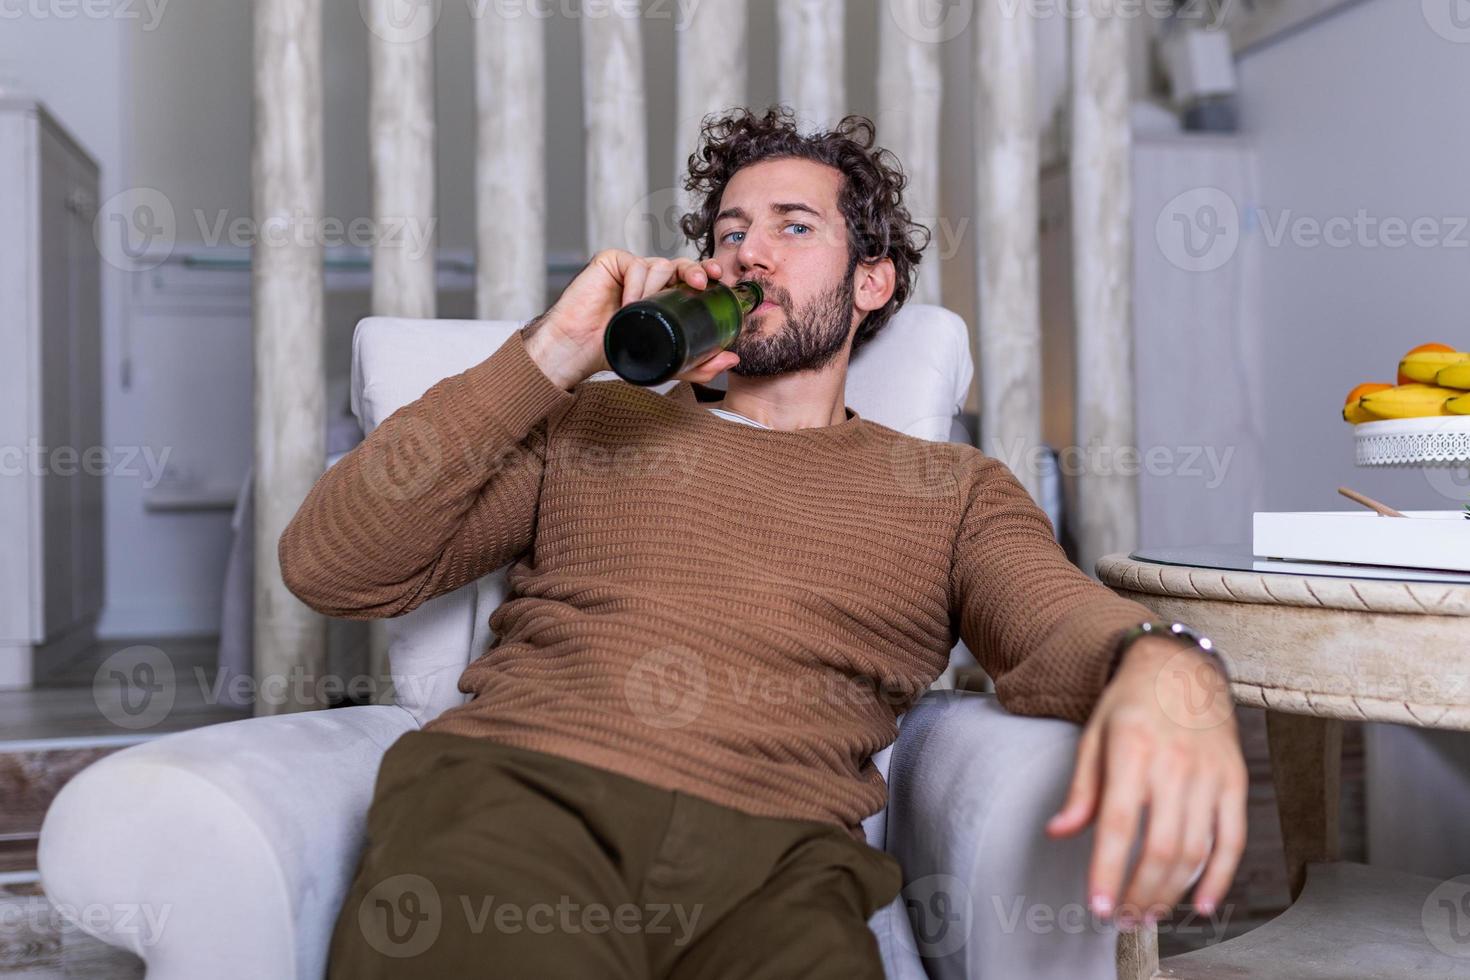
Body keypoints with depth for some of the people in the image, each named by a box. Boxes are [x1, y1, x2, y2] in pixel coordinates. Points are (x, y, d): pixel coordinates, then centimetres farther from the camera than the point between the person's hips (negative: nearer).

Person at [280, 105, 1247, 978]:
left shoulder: (955, 490, 20)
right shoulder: (587, 422, 20)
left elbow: (1063, 623, 0)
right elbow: (329, 566, 10)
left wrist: (1164, 670, -25)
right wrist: (553, 355, 4)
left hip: (771, 852, 2)